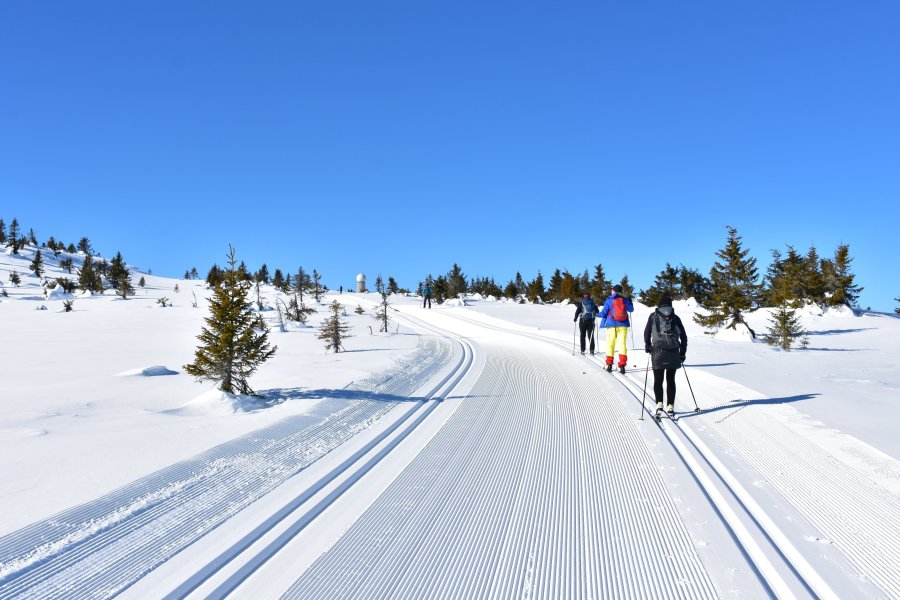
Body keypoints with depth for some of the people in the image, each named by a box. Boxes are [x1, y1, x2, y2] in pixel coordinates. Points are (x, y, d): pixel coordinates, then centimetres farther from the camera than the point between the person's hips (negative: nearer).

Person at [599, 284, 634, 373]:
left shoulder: (609, 300, -3)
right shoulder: (625, 300, 4)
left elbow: (604, 313, -3)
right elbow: (631, 309, 19)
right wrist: (630, 301, 38)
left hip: (612, 326, -1)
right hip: (623, 326, 1)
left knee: (610, 344, 9)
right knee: (622, 344, 0)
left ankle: (609, 364, 10)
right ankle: (622, 365, -8)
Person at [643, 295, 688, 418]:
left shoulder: (653, 316, 8)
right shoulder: (675, 318, 11)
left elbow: (647, 333, 4)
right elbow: (684, 337, 10)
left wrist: (647, 346, 17)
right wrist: (683, 352, 16)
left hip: (658, 352, -1)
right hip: (673, 352, 1)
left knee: (658, 380, 5)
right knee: (671, 380, 9)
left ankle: (659, 404, -10)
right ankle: (670, 407, 8)